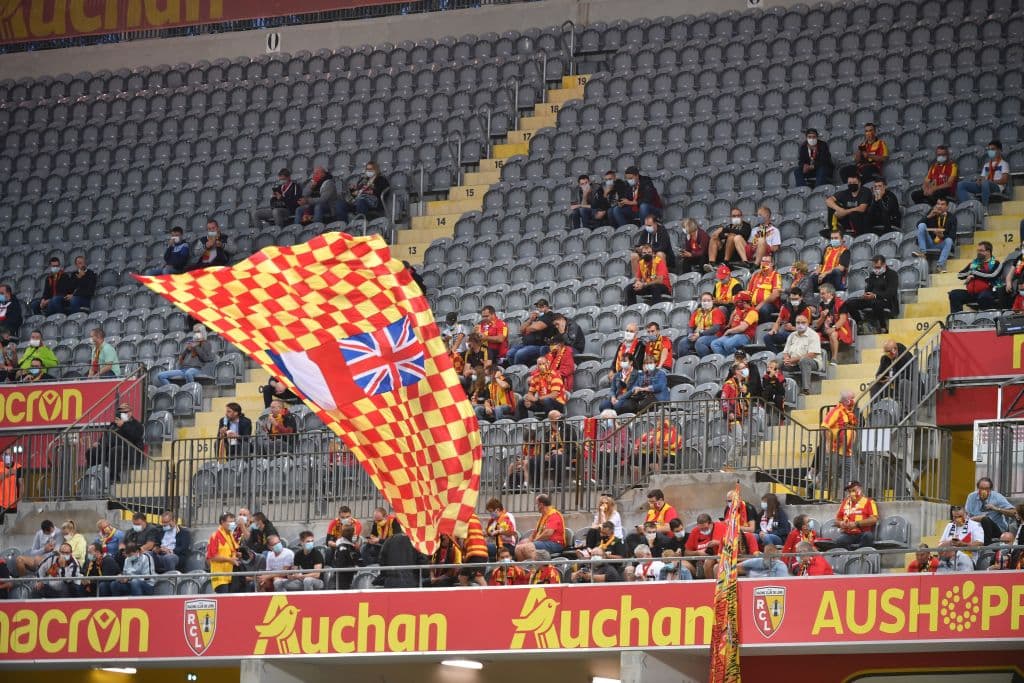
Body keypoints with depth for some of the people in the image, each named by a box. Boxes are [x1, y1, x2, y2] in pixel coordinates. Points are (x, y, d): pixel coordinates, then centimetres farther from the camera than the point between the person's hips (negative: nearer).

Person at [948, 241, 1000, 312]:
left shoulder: (994, 263, 5)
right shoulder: (974, 262, 21)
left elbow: (992, 276, -13)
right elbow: (960, 274, 20)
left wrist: (975, 273, -6)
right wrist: (970, 274, -2)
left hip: (986, 291, -6)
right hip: (971, 293, 6)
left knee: (984, 297, -40)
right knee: (954, 294, -14)